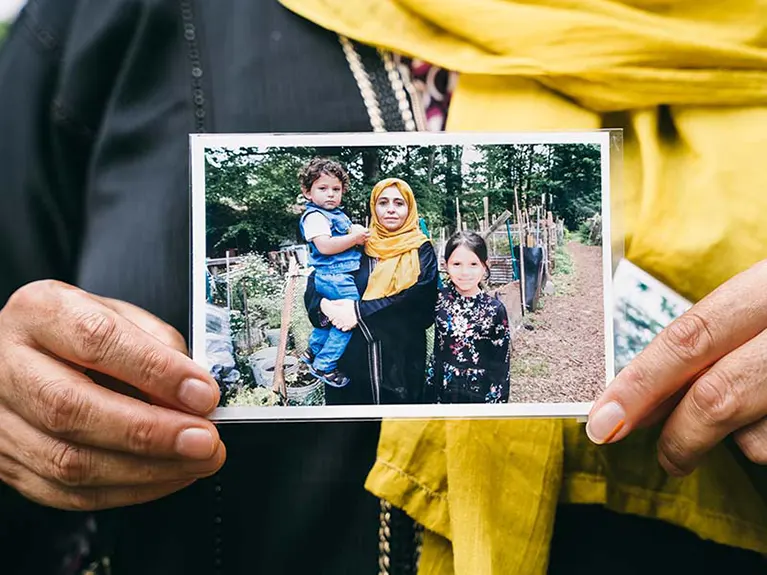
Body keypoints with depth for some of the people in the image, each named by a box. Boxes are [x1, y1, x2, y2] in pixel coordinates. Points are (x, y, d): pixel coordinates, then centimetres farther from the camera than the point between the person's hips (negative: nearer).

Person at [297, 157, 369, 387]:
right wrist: (355, 237, -20)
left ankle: (313, 352, 41)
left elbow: (345, 236, 30)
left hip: (340, 276, 10)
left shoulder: (338, 215, 16)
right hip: (334, 277, -10)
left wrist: (359, 232, 7)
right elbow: (325, 246, -27)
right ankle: (324, 366, 0)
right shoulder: (315, 216, -14)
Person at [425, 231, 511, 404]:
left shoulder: (495, 310, -11)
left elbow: (500, 365, -6)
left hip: (479, 394, -2)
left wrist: (498, 401, -5)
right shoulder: (439, 298, -7)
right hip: (441, 390, 2)